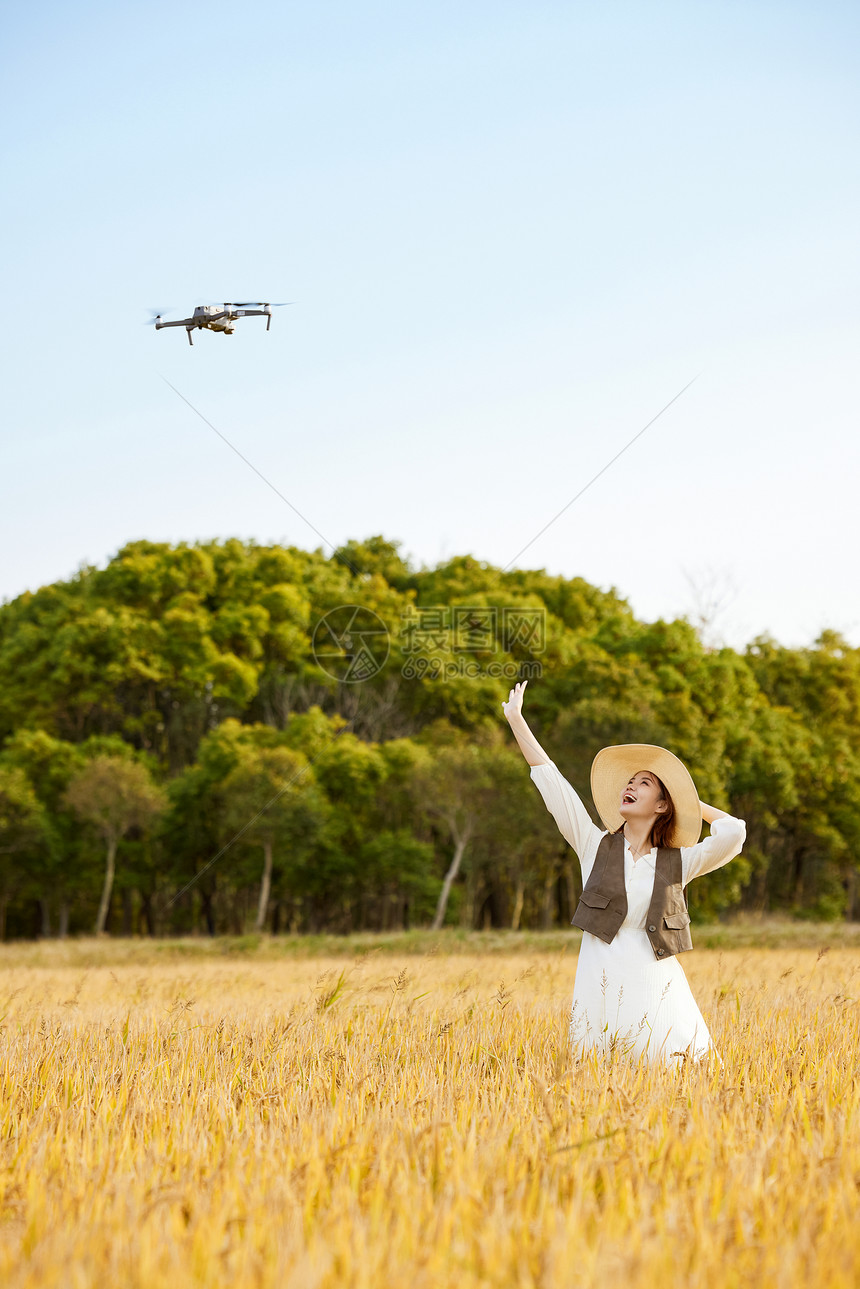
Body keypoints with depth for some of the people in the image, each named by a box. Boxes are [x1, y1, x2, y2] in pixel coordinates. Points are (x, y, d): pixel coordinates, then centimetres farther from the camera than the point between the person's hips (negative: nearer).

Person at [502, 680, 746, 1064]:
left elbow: (733, 833, -9)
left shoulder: (677, 863, 7)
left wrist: (690, 802, 8)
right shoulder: (595, 847, 8)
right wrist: (516, 719, 2)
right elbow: (551, 782, 4)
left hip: (654, 985, -1)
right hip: (599, 987, 1)